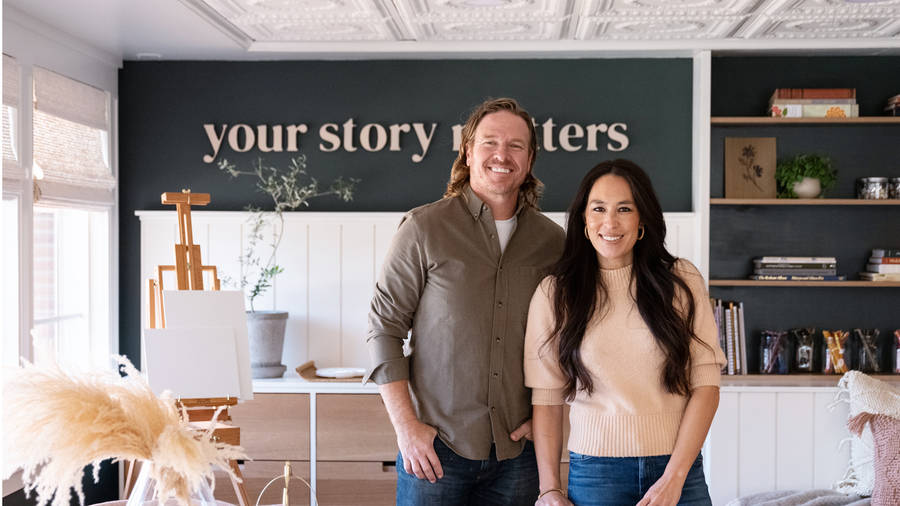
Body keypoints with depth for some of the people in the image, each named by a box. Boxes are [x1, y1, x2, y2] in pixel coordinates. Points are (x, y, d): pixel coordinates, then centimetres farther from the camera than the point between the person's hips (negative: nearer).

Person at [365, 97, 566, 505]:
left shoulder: (551, 241, 5)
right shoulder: (425, 227, -4)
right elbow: (384, 327, -4)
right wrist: (406, 425, -9)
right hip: (435, 448, -3)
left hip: (517, 452, 3)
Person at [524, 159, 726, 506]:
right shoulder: (555, 293, 0)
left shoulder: (682, 281, -1)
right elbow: (546, 399, 0)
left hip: (678, 468, 0)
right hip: (595, 472, 0)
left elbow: (706, 386, -4)